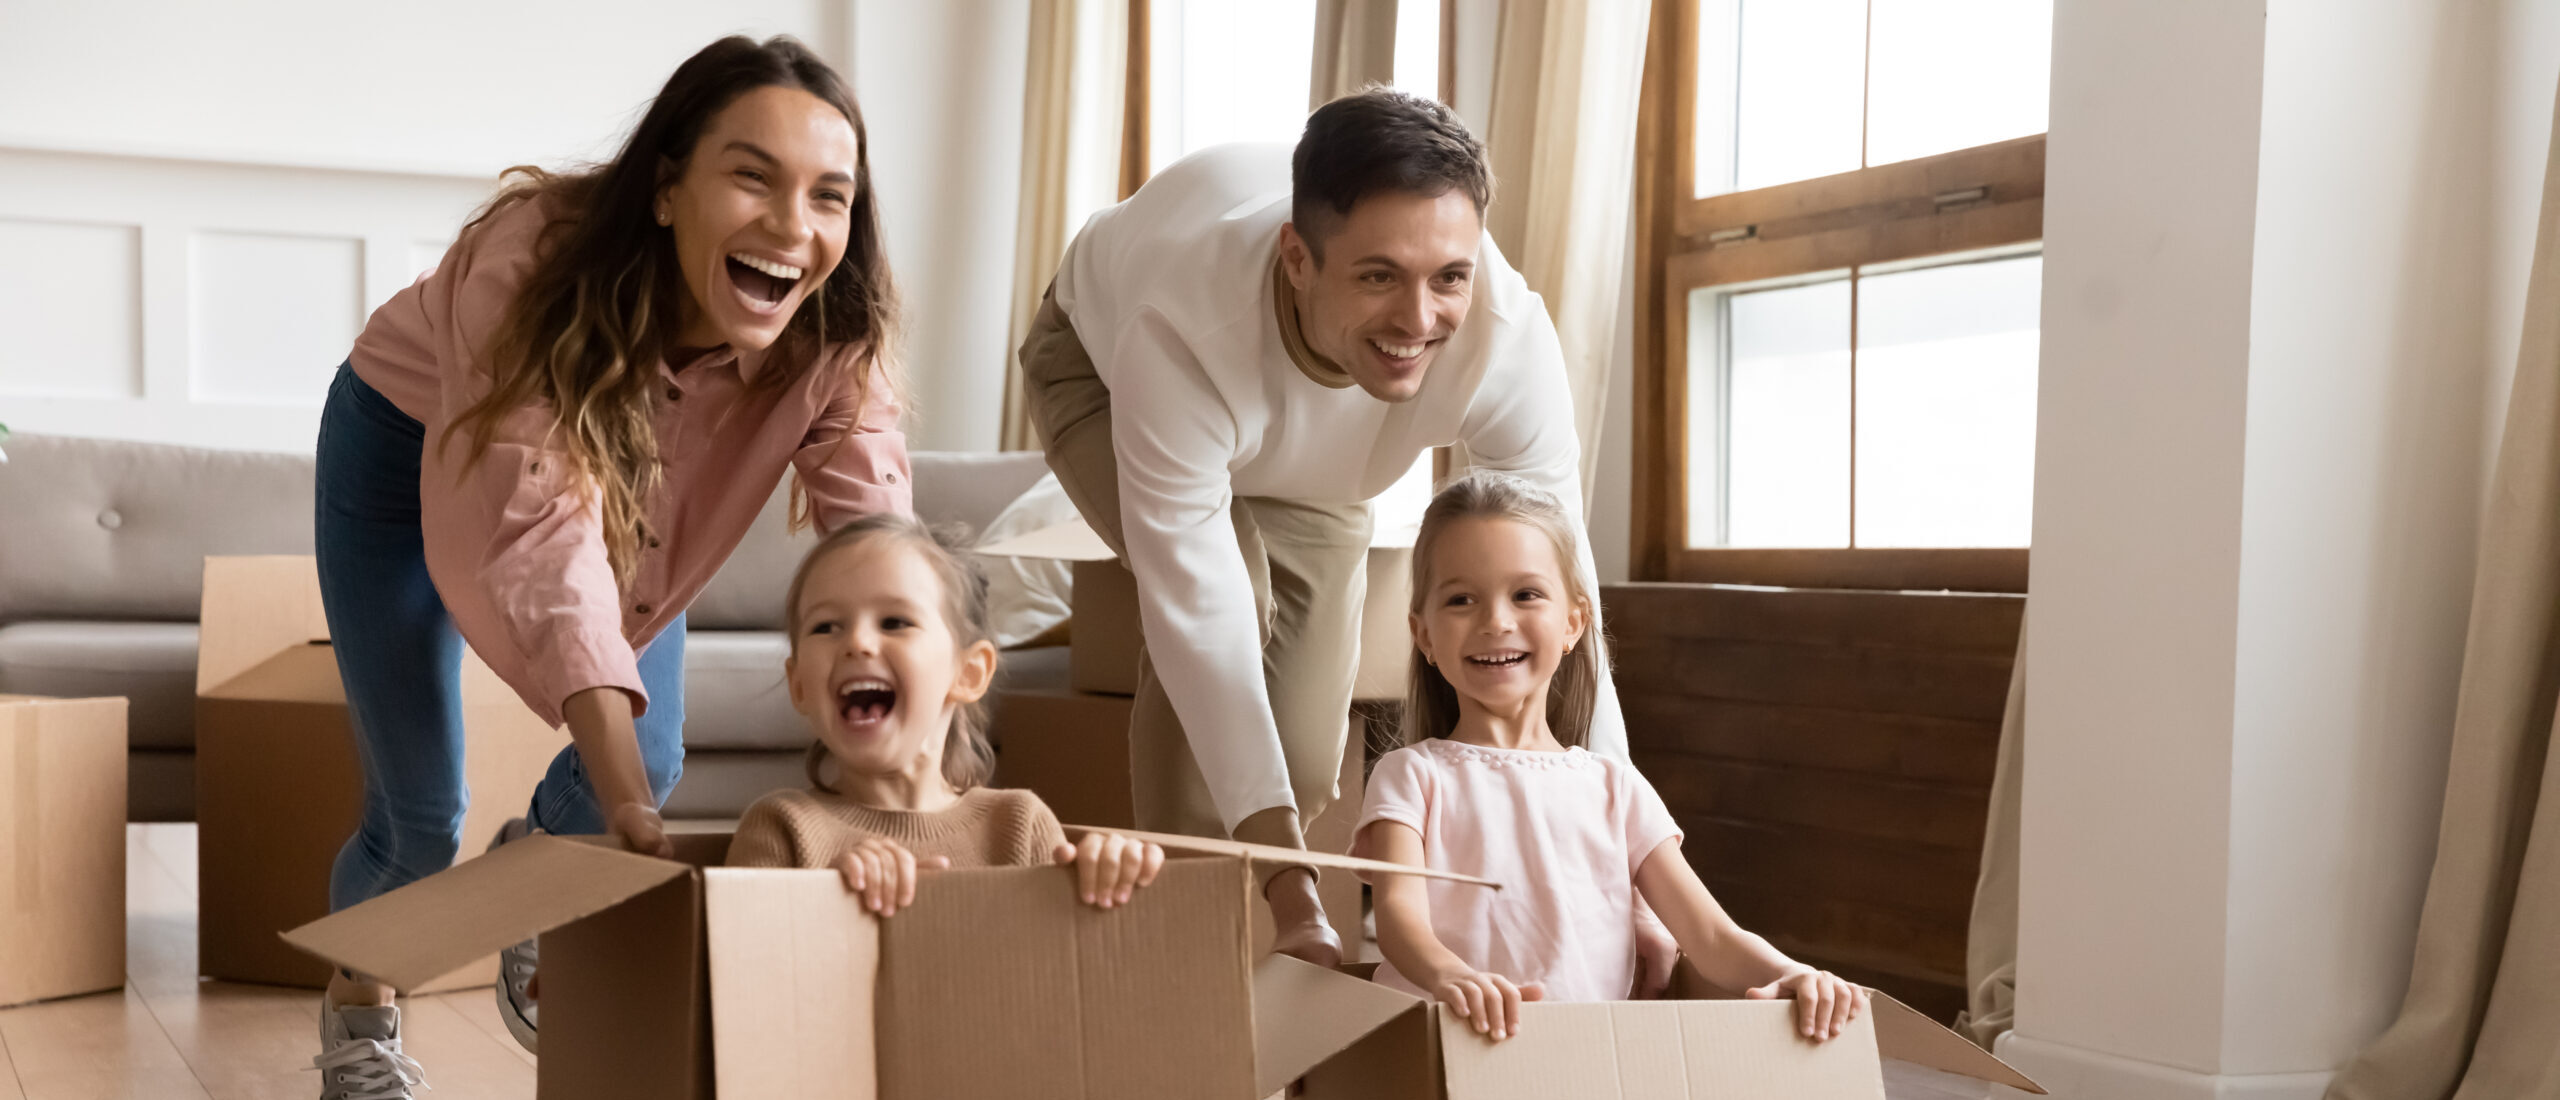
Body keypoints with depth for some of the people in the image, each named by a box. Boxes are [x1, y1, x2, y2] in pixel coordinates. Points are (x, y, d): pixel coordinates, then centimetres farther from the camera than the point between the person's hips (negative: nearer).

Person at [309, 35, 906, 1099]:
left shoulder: (835, 338, -31)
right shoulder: (534, 262, -43)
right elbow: (549, 548, -48)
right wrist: (631, 817, -56)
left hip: (632, 479, 4)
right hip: (408, 448, -3)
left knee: (649, 764, 0)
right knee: (420, 813, -4)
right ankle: (356, 1014, 30)